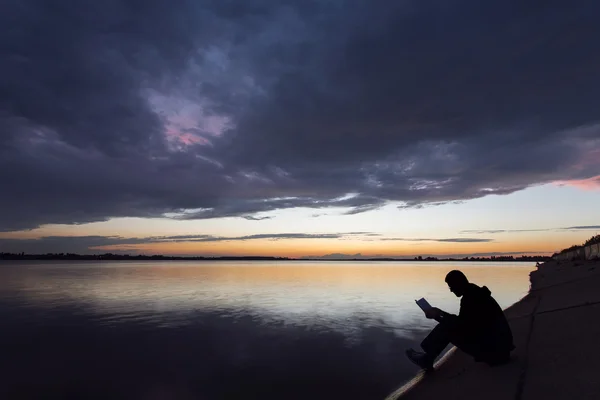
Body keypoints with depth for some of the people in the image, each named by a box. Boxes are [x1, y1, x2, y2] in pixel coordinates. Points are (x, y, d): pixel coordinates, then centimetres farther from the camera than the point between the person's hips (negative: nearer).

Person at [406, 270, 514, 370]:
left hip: (493, 350, -9)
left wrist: (436, 316, -8)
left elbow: (459, 326, -17)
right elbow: (462, 322, 22)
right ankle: (428, 357, 14)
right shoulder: (475, 294, 10)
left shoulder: (469, 298, -19)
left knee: (446, 328, -9)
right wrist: (439, 312, 21)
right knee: (450, 325, 12)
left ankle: (426, 359, 7)